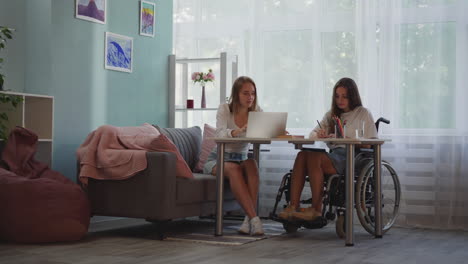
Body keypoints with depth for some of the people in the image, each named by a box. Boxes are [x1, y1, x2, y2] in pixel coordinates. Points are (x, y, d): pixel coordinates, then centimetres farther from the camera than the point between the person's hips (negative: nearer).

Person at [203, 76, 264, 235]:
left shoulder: (256, 111, 3)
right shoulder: (225, 109, -7)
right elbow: (220, 134, -26)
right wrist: (240, 131, -48)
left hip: (241, 159, 3)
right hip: (217, 160, -3)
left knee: (251, 164, -32)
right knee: (233, 169, -36)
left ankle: (249, 218, -39)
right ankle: (254, 218, -44)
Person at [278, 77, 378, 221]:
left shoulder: (363, 113, 10)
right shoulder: (331, 114, 27)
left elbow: (368, 144, -2)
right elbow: (312, 134, 18)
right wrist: (320, 135, -6)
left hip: (351, 157, -5)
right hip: (334, 154, 5)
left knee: (314, 157, -31)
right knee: (302, 154, -25)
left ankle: (316, 209, -28)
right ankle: (293, 207, -33)